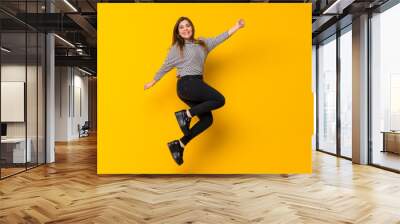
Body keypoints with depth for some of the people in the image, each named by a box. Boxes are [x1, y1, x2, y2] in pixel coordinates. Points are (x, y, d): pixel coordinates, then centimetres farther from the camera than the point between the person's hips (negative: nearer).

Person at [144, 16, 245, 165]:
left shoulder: (202, 43, 18)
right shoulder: (176, 48, 3)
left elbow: (219, 39, 14)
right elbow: (165, 67, 10)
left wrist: (237, 26, 8)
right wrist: (152, 82, 17)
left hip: (196, 84, 7)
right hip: (187, 84, -7)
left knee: (207, 119, -3)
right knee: (219, 100, -18)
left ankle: (179, 145, 1)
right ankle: (186, 114, -13)